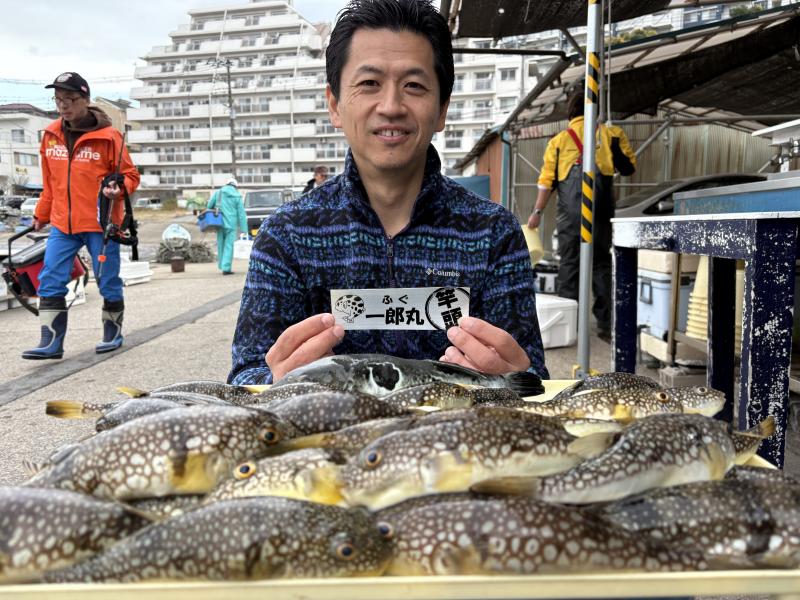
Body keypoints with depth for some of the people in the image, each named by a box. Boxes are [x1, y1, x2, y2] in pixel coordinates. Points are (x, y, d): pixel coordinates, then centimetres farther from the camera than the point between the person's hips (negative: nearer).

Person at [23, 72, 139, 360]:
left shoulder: (108, 136, -8)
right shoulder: (51, 135, 8)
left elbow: (130, 174, -2)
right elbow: (50, 182, 19)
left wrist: (118, 188, -23)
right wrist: (41, 215, 24)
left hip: (101, 222, -4)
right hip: (62, 223, 5)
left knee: (108, 282, 6)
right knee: (50, 281, -2)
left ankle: (113, 334, 25)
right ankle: (51, 342, 5)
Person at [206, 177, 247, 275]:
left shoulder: (218, 193, 6)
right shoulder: (237, 197, 1)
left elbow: (209, 206, 6)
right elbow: (241, 214, -2)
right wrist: (244, 228, 0)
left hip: (219, 223, 3)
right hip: (231, 224, -2)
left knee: (221, 244, 14)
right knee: (228, 246, -2)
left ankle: (222, 266, 21)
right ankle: (226, 268, -6)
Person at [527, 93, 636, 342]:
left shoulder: (559, 140, 7)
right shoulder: (610, 133, 6)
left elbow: (547, 180, 2)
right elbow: (629, 166, 9)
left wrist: (537, 212, 6)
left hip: (569, 211, 0)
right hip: (601, 209, 0)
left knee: (569, 263, 6)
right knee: (601, 264, 6)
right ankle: (605, 324, 5)